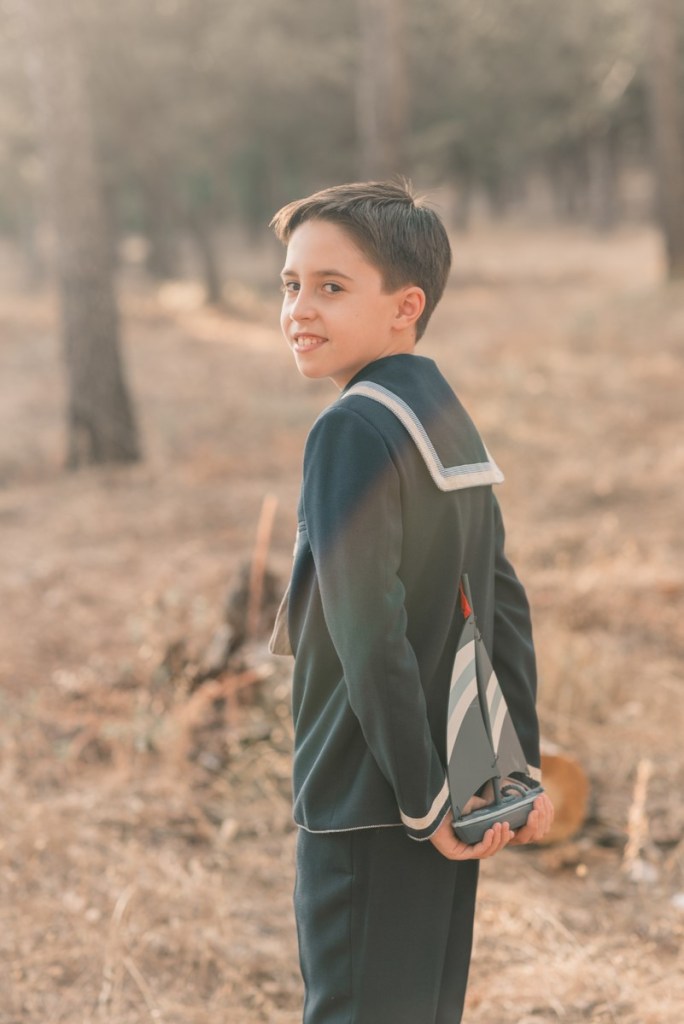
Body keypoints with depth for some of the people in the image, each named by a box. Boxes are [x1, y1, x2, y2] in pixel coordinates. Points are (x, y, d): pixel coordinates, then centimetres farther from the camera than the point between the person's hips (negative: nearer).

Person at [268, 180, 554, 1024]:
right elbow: (506, 611, 13)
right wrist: (523, 771, 14)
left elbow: (369, 631, -22)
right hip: (447, 790, 8)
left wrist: (422, 799, -15)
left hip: (369, 809, -8)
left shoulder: (352, 429, -16)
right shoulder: (450, 421, 11)